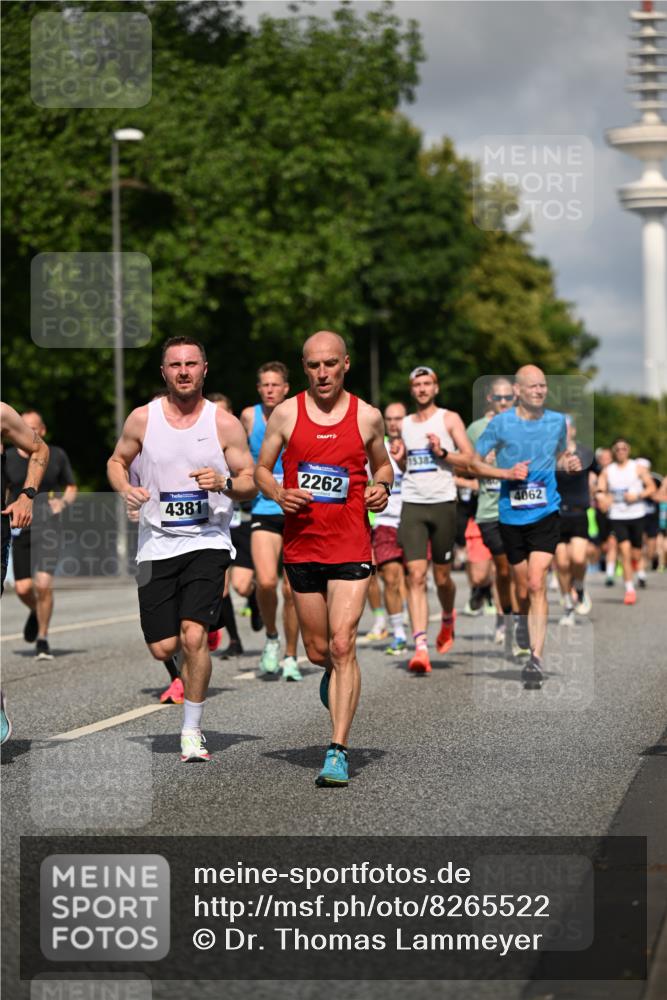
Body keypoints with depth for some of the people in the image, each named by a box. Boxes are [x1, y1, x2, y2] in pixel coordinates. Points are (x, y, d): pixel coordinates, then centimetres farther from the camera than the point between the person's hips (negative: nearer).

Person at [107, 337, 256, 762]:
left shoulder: (225, 424, -2)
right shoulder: (142, 419, 3)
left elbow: (250, 486, 3)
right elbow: (117, 461, 18)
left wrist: (224, 483, -19)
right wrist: (125, 489, -4)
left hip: (208, 542, -2)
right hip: (157, 544, 2)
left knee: (193, 635, -19)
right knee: (163, 648, -1)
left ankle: (192, 731, -5)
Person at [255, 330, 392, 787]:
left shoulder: (368, 416, 2)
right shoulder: (286, 413, 2)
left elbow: (383, 464, 18)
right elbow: (261, 469, 10)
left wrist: (382, 487, -5)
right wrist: (278, 493, -11)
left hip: (351, 547, -2)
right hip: (302, 546, 2)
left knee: (342, 646, -12)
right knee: (318, 651, 10)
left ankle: (338, 752, -11)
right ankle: (334, 675, 48)